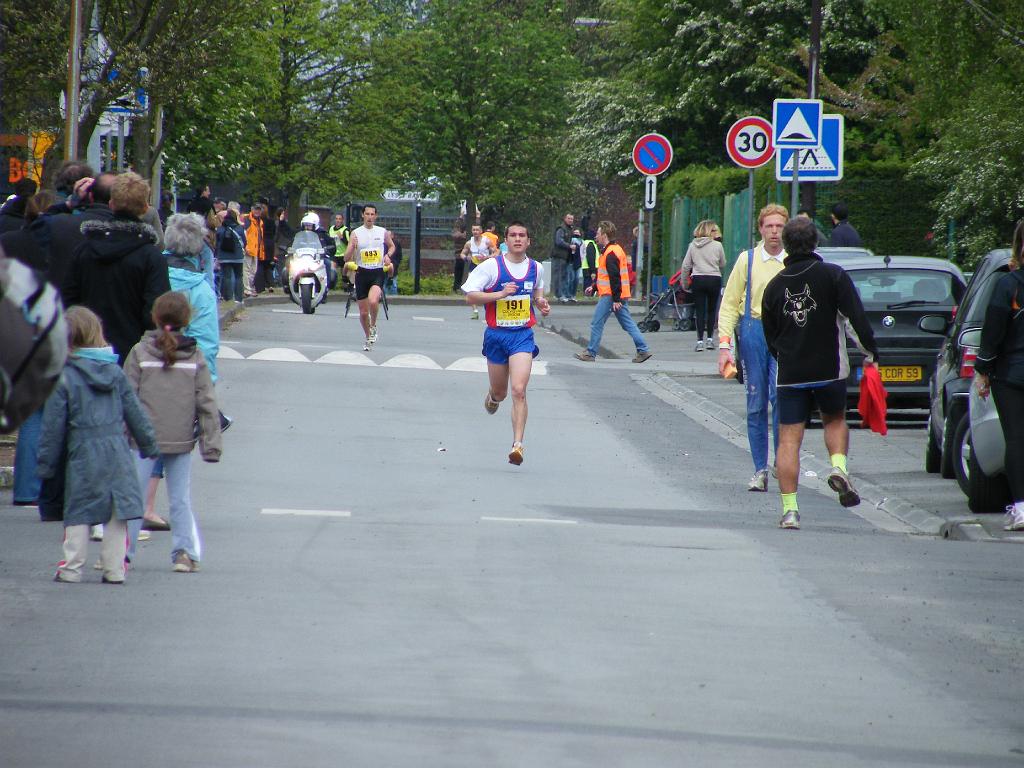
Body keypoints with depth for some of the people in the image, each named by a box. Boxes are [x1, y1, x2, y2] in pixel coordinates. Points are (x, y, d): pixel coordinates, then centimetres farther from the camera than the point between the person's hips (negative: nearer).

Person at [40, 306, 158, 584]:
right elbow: (135, 413, 11)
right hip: (118, 454, 3)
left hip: (83, 456, -3)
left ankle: (72, 568, 7)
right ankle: (114, 569, 9)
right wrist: (148, 445, 22)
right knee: (118, 513, 8)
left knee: (78, 514, 6)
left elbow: (53, 425, -4)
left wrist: (46, 463, 4)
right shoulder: (115, 372, 5)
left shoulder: (63, 378, -7)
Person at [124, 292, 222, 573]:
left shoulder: (140, 353, -5)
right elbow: (206, 404, 1)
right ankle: (186, 553, 6)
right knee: (181, 499, 10)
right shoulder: (195, 357, 1)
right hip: (182, 442, 2)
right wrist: (211, 443, 4)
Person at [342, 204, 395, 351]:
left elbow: (392, 246, 23)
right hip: (362, 273, 1)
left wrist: (388, 255, 2)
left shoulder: (383, 232, 3)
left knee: (373, 301, -29)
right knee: (363, 312, 6)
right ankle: (368, 338, 28)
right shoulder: (356, 233, 0)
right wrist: (353, 246, -23)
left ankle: (373, 326, -2)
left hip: (378, 273, -1)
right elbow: (346, 258, -3)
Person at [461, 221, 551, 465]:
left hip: (523, 335, 0)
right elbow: (470, 296, -10)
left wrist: (541, 303, 4)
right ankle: (493, 396, 55)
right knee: (500, 392, 15)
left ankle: (517, 445, -18)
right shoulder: (492, 266, -7)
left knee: (519, 390, -17)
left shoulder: (536, 269, 5)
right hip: (496, 335, 0)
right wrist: (499, 294, -21)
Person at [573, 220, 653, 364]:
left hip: (610, 296, -10)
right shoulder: (616, 249, 16)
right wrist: (595, 287, 28)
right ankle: (643, 351, 4)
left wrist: (616, 299, -23)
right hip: (619, 296, 10)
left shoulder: (610, 254, -16)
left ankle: (591, 353, 4)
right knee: (628, 324, 8)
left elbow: (615, 278, -21)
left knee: (596, 323, -1)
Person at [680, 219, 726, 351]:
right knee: (711, 310, 10)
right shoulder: (717, 245, -4)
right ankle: (710, 339, 10)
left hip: (698, 280, 1)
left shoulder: (693, 245, 3)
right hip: (714, 280, -1)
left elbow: (686, 266, 5)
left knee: (699, 310, 3)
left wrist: (684, 281, 14)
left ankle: (700, 341, -4)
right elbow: (722, 265, 6)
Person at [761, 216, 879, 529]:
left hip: (790, 374, 1)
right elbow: (856, 318, -11)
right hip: (829, 369, -1)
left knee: (789, 439, 2)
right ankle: (838, 466, -4)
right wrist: (870, 352, -3)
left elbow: (770, 337, 12)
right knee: (835, 420, 23)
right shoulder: (832, 275, -6)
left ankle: (789, 509, -4)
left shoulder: (774, 285, 4)